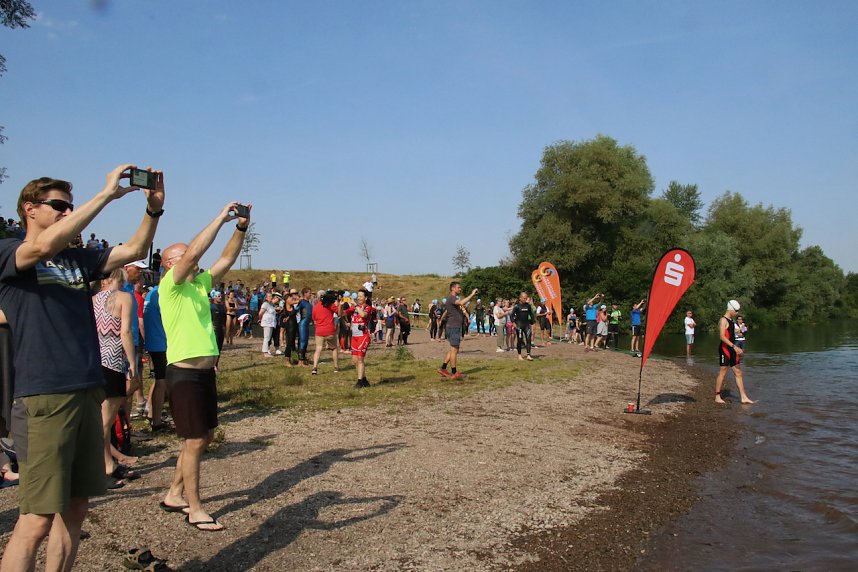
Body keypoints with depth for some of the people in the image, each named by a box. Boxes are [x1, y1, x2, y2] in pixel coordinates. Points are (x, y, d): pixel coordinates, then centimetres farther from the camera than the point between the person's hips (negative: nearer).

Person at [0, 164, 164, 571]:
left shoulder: (78, 258, 14)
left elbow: (135, 250, 10)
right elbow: (46, 244, -23)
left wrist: (153, 208, -6)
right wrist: (107, 193, -21)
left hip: (89, 392, 7)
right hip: (43, 398, -6)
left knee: (75, 508, 12)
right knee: (38, 518, -5)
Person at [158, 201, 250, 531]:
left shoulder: (200, 284, 13)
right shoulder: (171, 284, -9)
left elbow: (227, 259, 9)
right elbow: (194, 251, -24)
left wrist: (241, 227, -2)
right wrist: (221, 218, -20)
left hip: (205, 371, 9)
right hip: (184, 373, -9)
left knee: (204, 436, 16)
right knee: (194, 441, -3)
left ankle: (175, 495, 30)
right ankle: (195, 510, 8)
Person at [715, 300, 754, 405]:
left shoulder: (731, 320, 17)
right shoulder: (723, 320, -12)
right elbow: (722, 336, -22)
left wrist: (736, 349, 19)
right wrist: (734, 346, -26)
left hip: (731, 349, 9)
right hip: (724, 349, -9)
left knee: (738, 372, 7)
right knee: (722, 372, -4)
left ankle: (744, 397, 9)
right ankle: (717, 396, 5)